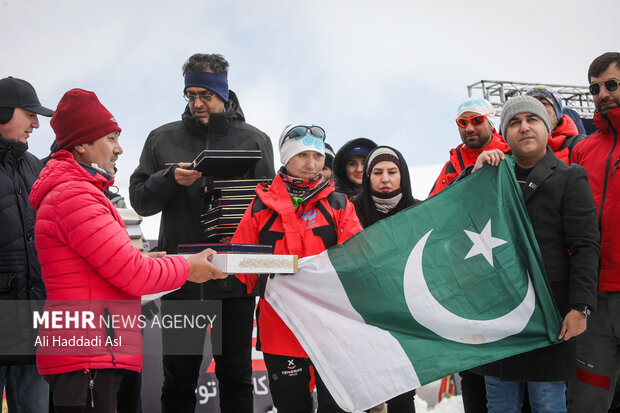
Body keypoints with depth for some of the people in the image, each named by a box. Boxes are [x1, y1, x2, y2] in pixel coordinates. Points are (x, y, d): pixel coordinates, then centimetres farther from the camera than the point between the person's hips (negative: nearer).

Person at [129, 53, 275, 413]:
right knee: (179, 377, 9)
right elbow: (139, 200, 5)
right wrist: (170, 178, -13)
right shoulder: (163, 139, 9)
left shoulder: (253, 140, 6)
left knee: (236, 376, 9)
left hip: (235, 276, -1)